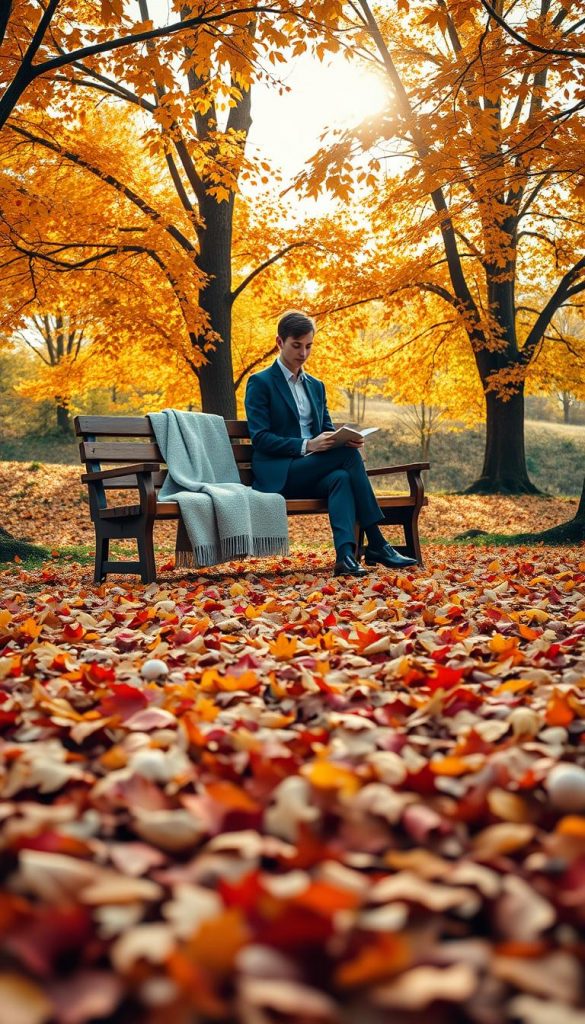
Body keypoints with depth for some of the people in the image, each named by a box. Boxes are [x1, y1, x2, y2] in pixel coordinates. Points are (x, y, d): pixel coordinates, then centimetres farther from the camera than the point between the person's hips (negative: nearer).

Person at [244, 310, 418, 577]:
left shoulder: (316, 386, 22)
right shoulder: (260, 382, 1)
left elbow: (327, 430, 19)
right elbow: (260, 438, -9)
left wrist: (346, 439, -6)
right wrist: (306, 445, -22)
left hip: (310, 476, 5)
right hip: (279, 475, -5)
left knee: (341, 478, -31)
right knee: (348, 455, -25)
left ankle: (346, 554, -48)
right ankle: (375, 544, -23)